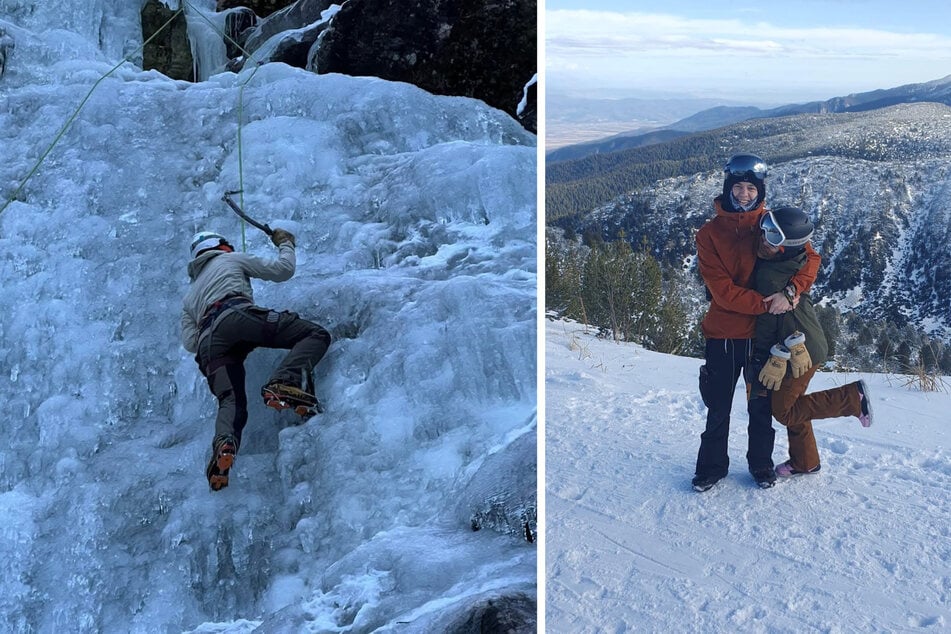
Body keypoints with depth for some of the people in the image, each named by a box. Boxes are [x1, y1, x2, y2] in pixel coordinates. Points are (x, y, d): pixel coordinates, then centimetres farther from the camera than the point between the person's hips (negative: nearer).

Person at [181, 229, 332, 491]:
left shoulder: (190, 296, 41)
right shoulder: (232, 259, 30)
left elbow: (189, 342, 27)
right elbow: (282, 270, 23)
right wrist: (285, 243, 42)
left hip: (209, 342, 5)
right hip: (237, 315, -5)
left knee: (230, 401, -4)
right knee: (316, 334, -6)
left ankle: (223, 443, -38)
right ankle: (285, 381, -33)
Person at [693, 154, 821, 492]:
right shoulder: (709, 233, -5)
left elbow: (810, 258, -2)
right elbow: (721, 290, -13)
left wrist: (791, 291, -20)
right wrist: (765, 303, -21)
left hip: (764, 333, 1)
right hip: (723, 334, -1)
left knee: (761, 406, 13)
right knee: (718, 407, 9)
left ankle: (761, 463, 31)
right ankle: (712, 465, 25)